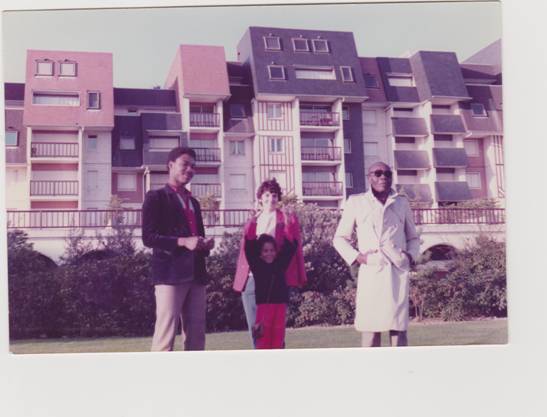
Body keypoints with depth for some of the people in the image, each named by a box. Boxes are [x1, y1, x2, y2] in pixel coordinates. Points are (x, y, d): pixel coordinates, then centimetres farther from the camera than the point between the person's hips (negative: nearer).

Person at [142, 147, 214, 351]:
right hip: (170, 274, -7)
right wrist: (182, 242, -20)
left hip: (196, 275, 7)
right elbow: (148, 237, -9)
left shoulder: (194, 202, 23)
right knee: (165, 334, -9)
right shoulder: (156, 197, 1)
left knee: (196, 335, 6)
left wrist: (205, 244, 4)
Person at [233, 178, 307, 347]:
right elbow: (244, 252, 16)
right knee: (254, 327, 5)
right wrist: (239, 280, 11)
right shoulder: (251, 222, 17)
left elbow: (295, 250, 6)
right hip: (251, 280, 4)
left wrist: (299, 278, 0)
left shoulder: (288, 219, 9)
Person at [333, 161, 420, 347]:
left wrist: (410, 255, 5)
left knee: (398, 327, -3)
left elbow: (413, 237, 25)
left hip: (397, 271, 2)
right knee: (370, 328, -5)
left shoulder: (402, 203, 16)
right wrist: (356, 257, -2)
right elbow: (340, 238, 14)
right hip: (370, 272, -1)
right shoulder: (356, 202, 10)